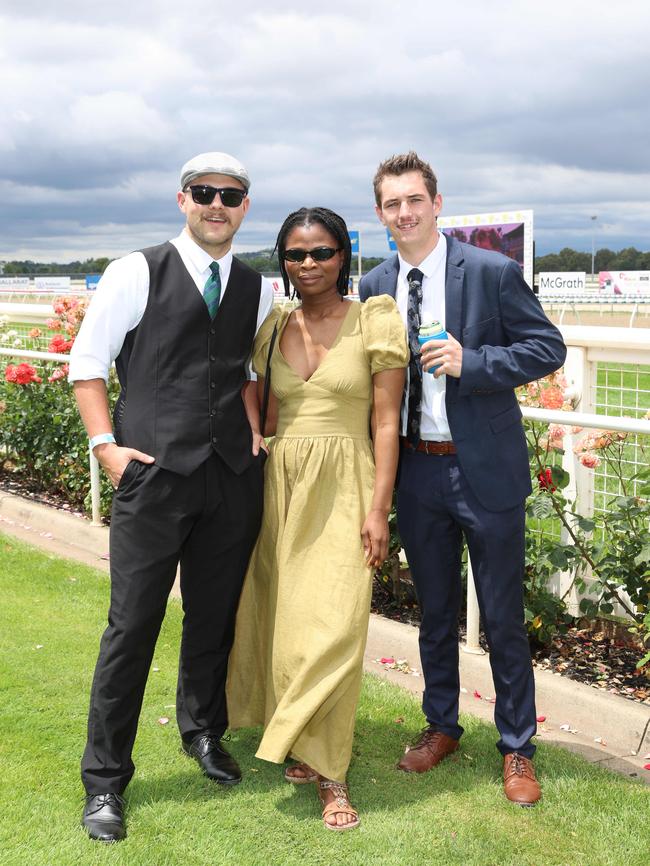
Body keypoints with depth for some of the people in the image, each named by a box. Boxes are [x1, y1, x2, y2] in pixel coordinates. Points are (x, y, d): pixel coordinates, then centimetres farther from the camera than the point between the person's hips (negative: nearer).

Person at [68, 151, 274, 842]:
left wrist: (253, 426, 8)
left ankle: (202, 730, 39)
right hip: (153, 474, -4)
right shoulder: (137, 273, -3)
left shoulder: (258, 289, 10)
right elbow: (86, 362, 1)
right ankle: (104, 778, 14)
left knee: (215, 616, 15)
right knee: (133, 624, 0)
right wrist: (106, 443, -7)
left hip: (233, 476, 4)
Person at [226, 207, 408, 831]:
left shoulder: (374, 322, -5)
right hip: (283, 483, 5)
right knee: (284, 617, 8)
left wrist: (378, 507, -11)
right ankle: (308, 747, 24)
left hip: (344, 487, -4)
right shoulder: (275, 328, 9)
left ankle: (328, 771, 3)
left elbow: (386, 421, -6)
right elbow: (270, 414, 14)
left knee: (332, 627, -9)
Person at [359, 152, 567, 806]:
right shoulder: (375, 287, 5)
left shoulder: (491, 272, -8)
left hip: (485, 468, -4)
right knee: (434, 610, 18)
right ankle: (441, 726, 36)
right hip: (416, 472, 4)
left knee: (503, 617, 6)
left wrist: (470, 362, -21)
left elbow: (548, 348, -8)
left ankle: (516, 746, 23)